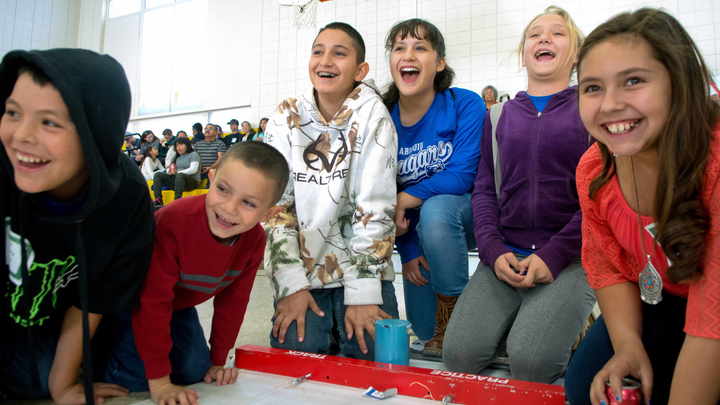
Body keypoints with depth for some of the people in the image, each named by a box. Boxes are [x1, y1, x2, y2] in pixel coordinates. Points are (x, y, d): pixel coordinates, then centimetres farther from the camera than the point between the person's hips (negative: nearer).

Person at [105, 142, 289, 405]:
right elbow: (152, 303, -35)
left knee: (196, 372, -4)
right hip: (131, 302, -4)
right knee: (136, 377, -15)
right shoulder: (173, 222, -40)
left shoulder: (255, 240, -23)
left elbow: (232, 300, -8)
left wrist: (218, 360, -4)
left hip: (179, 305, 5)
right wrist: (159, 380, -31)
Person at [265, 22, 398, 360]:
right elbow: (275, 205, -4)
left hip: (362, 268, -1)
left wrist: (363, 294, -16)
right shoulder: (287, 117, 1)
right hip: (302, 274, 2)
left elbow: (375, 206, -12)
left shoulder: (371, 113, -6)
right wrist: (291, 286, -12)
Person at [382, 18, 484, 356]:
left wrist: (403, 201, -24)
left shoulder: (465, 104, -16)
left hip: (463, 212, -3)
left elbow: (461, 176, -23)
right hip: (418, 229, 3)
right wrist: (408, 251, -11)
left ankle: (453, 316, -17)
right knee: (424, 330, -4)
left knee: (435, 209, -38)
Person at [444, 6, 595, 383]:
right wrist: (493, 251, -5)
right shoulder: (500, 115, 15)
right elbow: (484, 188, 10)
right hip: (505, 256, 3)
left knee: (531, 361, -24)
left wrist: (554, 255, -12)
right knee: (459, 353, -17)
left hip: (569, 259, -2)